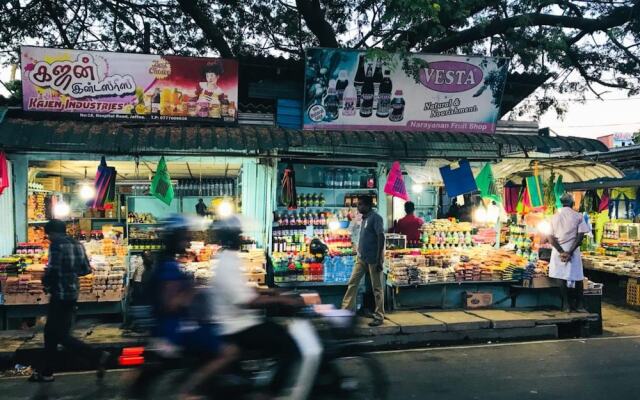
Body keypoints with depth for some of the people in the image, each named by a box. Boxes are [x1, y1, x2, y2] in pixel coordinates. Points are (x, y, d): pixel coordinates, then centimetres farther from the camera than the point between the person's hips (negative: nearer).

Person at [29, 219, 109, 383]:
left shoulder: (57, 245, -13)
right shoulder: (77, 245, 11)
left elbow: (52, 270, -19)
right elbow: (86, 269, 12)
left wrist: (46, 283, 1)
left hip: (60, 294, -9)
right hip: (72, 293, 9)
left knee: (62, 336, -3)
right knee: (51, 332, 18)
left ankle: (98, 356, -8)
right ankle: (45, 372, 26)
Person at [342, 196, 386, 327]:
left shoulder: (375, 217, -11)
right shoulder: (364, 218, 15)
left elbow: (381, 237, -16)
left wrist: (379, 259, -20)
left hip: (373, 259, -8)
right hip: (362, 258, 9)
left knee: (377, 288, 0)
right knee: (352, 283, 5)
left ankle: (379, 317, 9)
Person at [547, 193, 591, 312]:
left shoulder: (555, 217, 5)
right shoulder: (578, 216, -2)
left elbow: (551, 237, -4)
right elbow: (580, 236, -11)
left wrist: (561, 252, -10)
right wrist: (570, 252, -14)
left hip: (558, 250, 2)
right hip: (573, 250, -2)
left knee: (561, 277, 8)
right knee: (577, 277, 10)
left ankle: (567, 305, 8)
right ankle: (579, 305, 12)